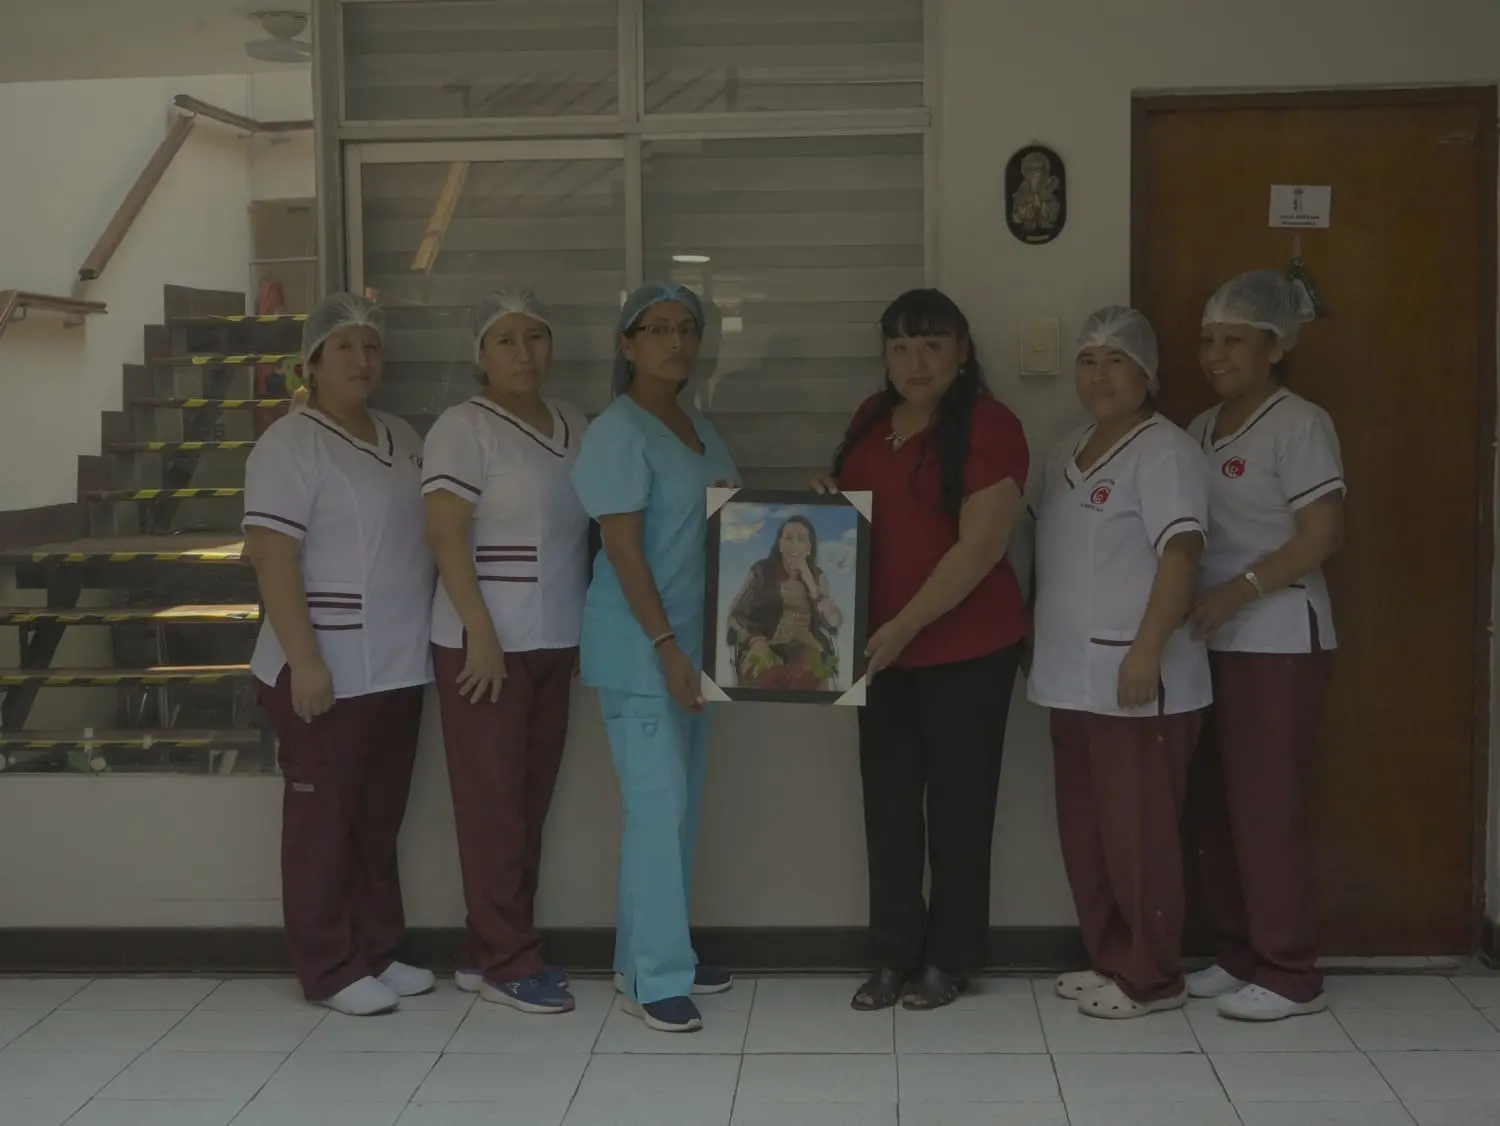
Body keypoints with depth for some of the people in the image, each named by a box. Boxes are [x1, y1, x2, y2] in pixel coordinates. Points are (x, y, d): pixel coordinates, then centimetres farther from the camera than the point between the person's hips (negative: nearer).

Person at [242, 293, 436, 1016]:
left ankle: (377, 951, 25)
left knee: (379, 819, 14)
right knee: (324, 820, 2)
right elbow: (271, 558, -16)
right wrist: (305, 661, -21)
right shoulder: (290, 445, -11)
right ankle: (330, 969, 11)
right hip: (327, 671, -7)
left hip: (395, 667, 8)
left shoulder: (401, 438, 13)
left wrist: (435, 637, 16)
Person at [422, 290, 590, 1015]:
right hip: (488, 643, -7)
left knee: (531, 799, 9)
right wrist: (483, 637, -18)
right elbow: (445, 536, -14)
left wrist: (588, 624, 11)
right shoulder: (463, 428, -9)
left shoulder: (571, 423, 13)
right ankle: (506, 961, 6)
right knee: (493, 802, -1)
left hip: (553, 641, 7)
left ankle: (490, 951, 19)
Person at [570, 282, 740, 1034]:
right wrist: (665, 645, -21)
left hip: (694, 638, 9)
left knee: (681, 804, 12)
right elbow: (623, 548, -17)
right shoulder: (617, 431, -11)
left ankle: (646, 955, 23)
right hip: (639, 647, -8)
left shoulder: (701, 430, 15)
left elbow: (727, 522, 21)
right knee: (658, 804, -8)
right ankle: (656, 978, 0)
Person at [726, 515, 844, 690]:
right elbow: (736, 614, 5)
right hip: (766, 648, -1)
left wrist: (809, 582, -8)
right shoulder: (761, 571, 5)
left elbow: (835, 622, -1)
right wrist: (754, 640, -14)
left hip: (805, 649, 1)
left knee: (803, 677, -33)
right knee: (770, 676, -34)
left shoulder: (817, 576, 11)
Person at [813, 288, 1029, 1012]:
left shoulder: (988, 426, -12)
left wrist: (905, 626, -21)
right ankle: (893, 956, 20)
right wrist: (828, 499, 2)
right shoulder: (871, 419, 10)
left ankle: (949, 959, 19)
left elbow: (979, 546, -19)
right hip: (884, 647, 6)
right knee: (888, 802, 9)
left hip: (966, 649, -6)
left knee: (958, 803, 6)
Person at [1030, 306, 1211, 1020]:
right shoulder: (1069, 452, 17)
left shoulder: (1164, 451, -9)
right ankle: (1107, 960, 25)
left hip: (1136, 679, -8)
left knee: (1138, 830, -2)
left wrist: (1147, 651, -26)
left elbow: (1181, 554, -19)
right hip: (1074, 676, 8)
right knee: (1084, 829, 13)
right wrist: (1039, 642, 19)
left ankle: (1151, 977, 9)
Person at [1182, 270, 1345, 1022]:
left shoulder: (1300, 424, -8)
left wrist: (1238, 591, -24)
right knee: (1213, 804, 9)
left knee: (1267, 804, -5)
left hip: (1279, 641, -7)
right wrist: (1194, 607, 3)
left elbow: (1323, 535, -16)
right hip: (1215, 643, 8)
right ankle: (1241, 954, 21)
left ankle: (1290, 974, 5)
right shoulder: (1201, 430, 14)